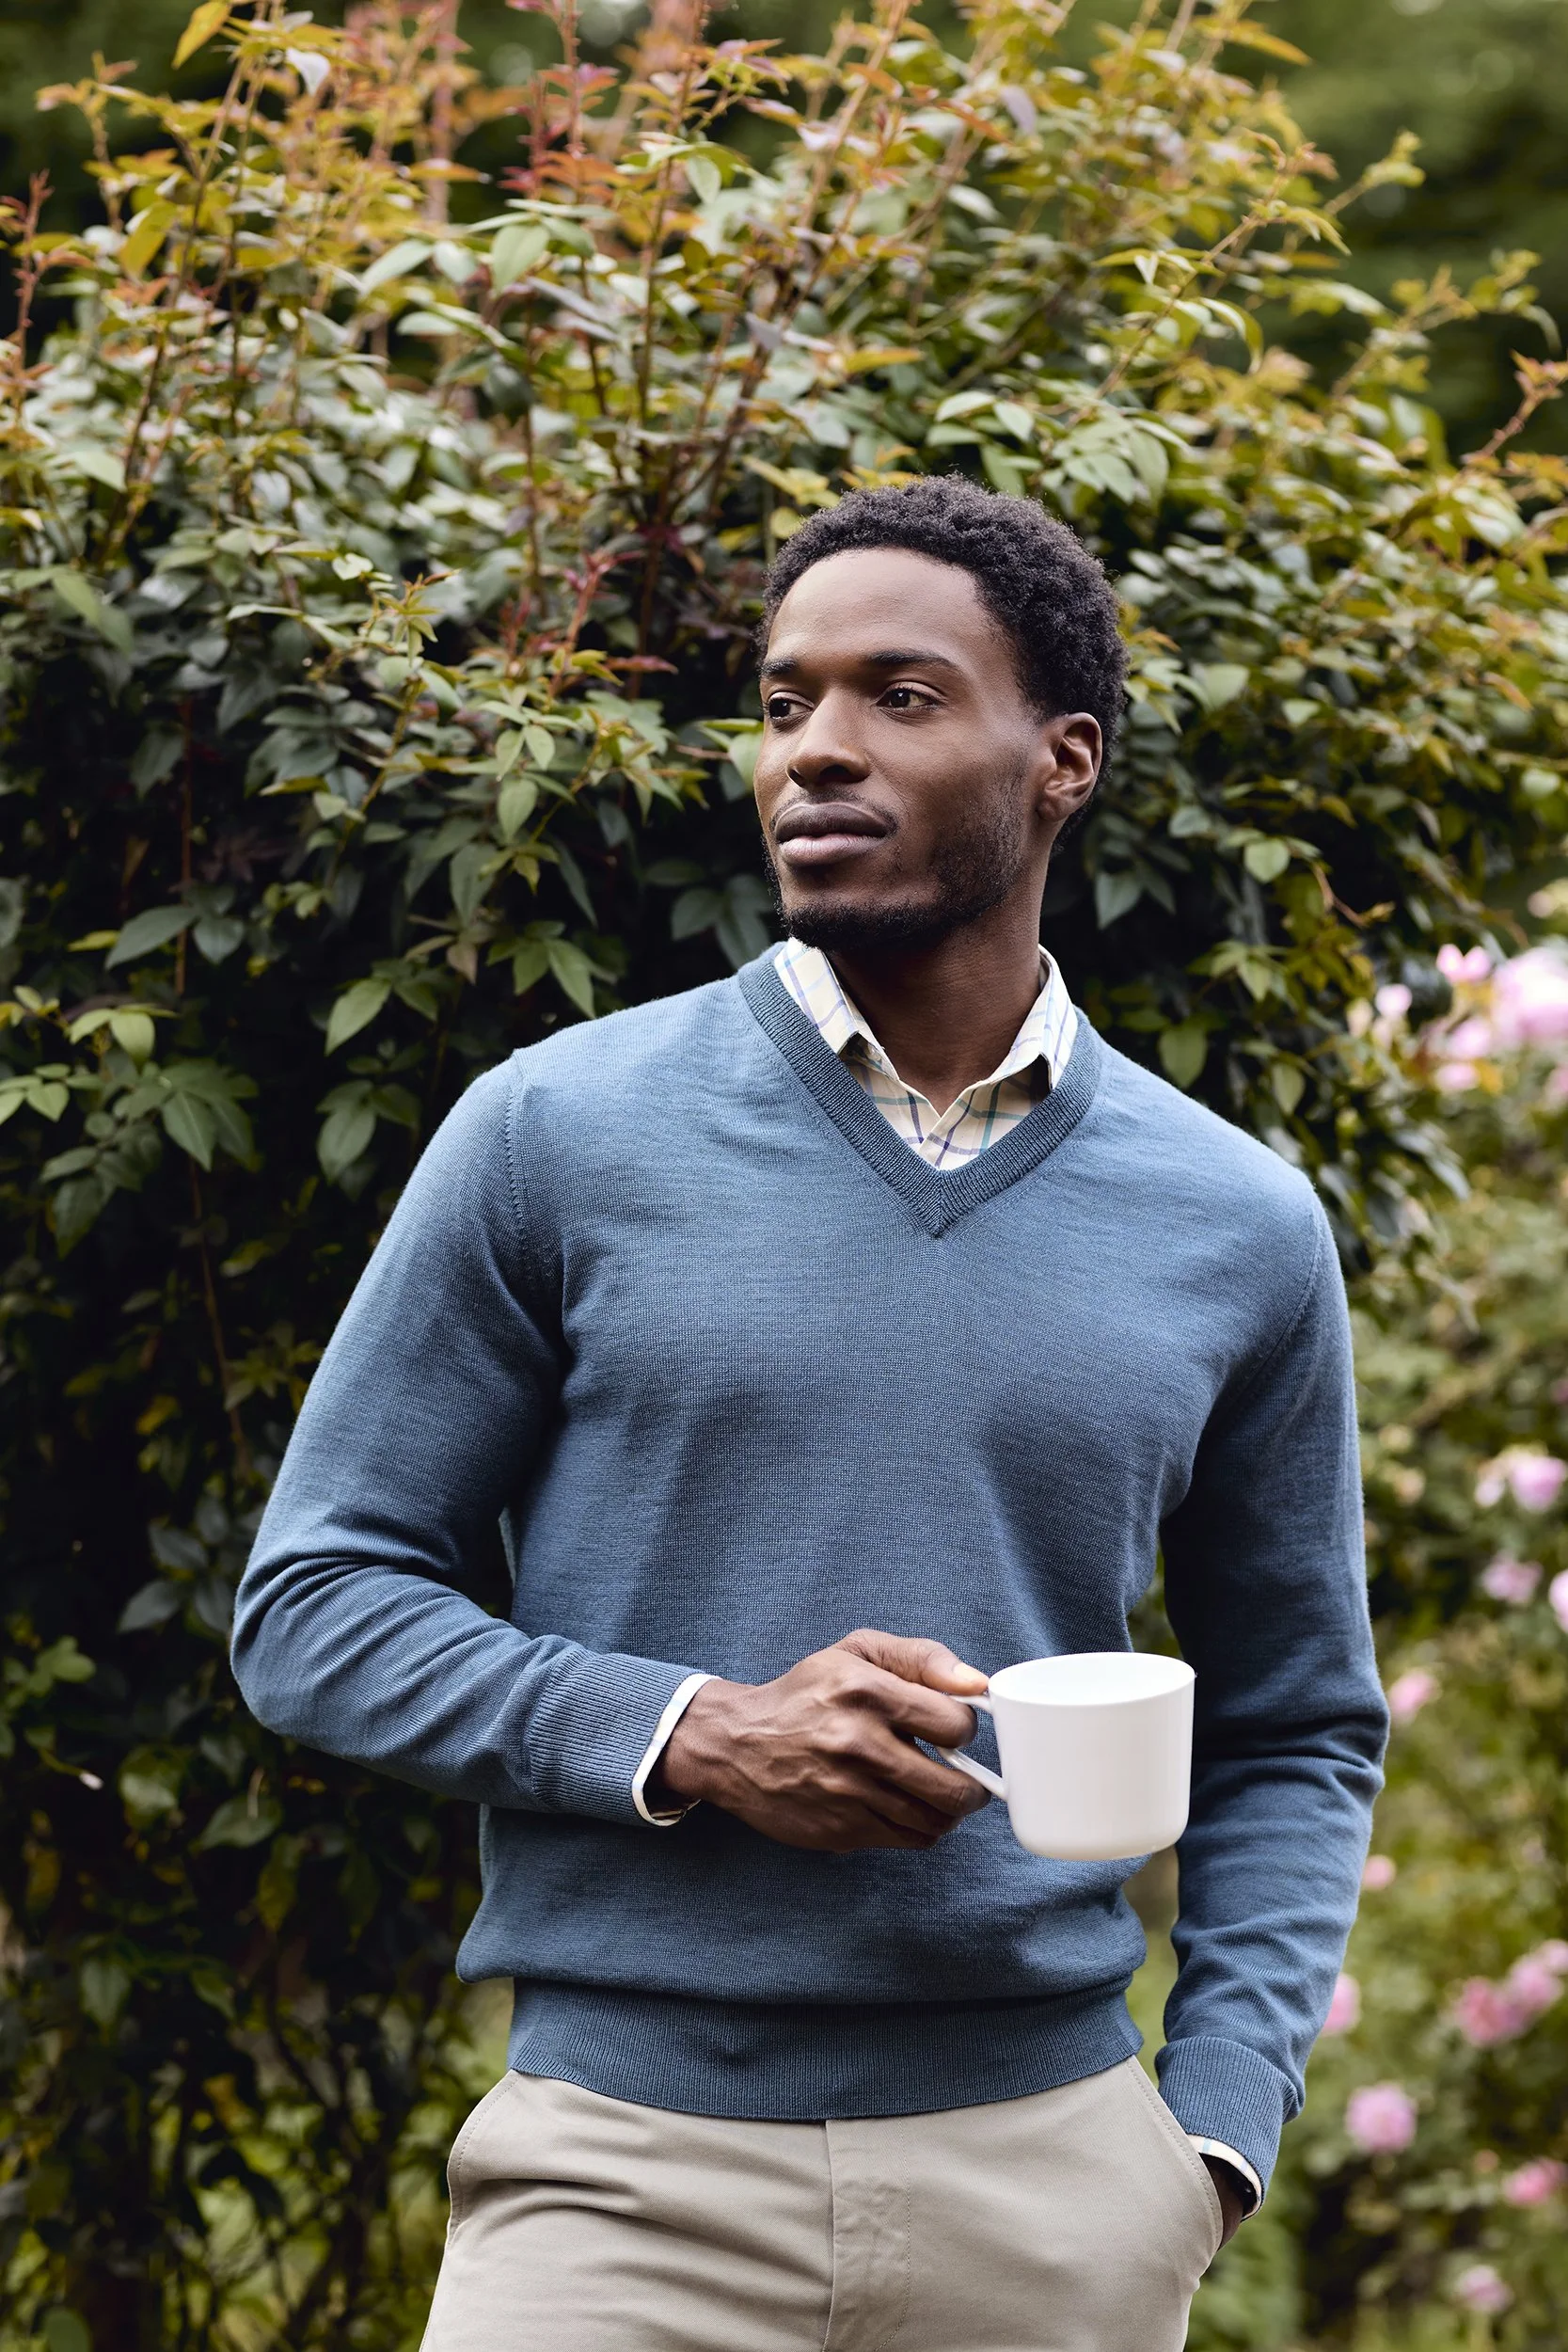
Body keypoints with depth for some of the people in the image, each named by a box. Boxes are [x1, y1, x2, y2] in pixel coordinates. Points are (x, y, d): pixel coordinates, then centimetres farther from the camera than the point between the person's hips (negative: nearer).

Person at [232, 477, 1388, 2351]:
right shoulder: (559, 1138, 0)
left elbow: (1294, 1733, 14)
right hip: (625, 2167, -2)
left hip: (1047, 2180, 2)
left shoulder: (1238, 1231, 7)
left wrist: (1215, 2135, 1)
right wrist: (693, 1735, -13)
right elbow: (313, 1606, 2)